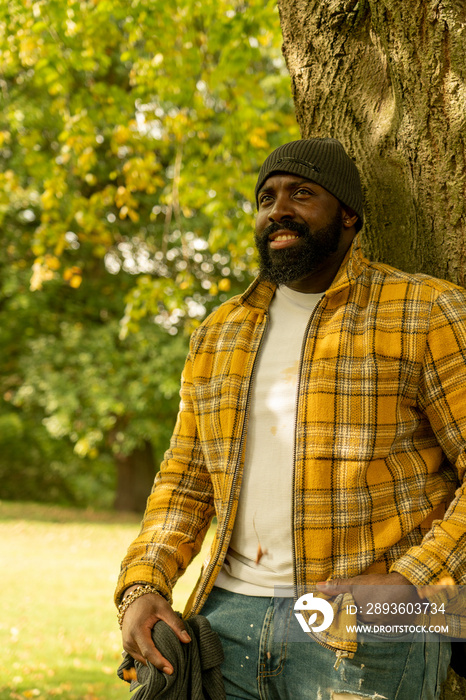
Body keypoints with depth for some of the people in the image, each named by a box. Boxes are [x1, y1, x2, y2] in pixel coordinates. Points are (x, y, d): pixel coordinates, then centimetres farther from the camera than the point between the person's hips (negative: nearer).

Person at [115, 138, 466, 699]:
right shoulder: (218, 335, 16)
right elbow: (185, 483, 19)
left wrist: (410, 581, -18)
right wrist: (142, 586, 2)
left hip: (364, 635, -4)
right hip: (231, 614, 5)